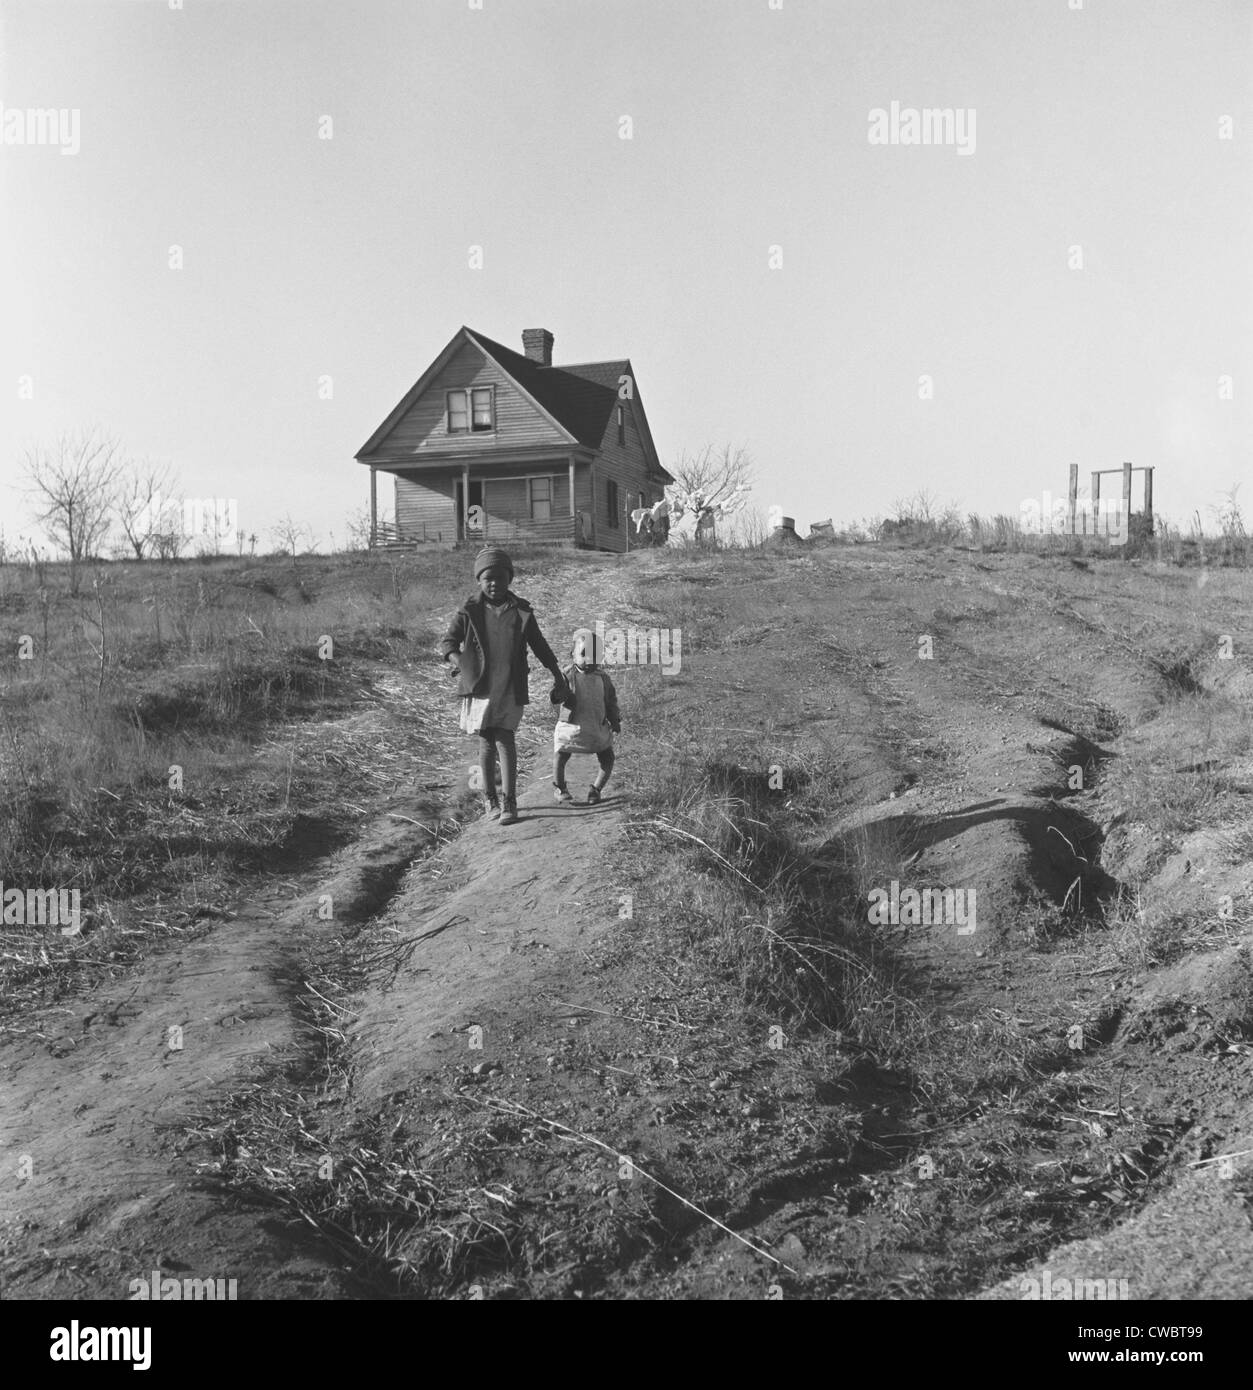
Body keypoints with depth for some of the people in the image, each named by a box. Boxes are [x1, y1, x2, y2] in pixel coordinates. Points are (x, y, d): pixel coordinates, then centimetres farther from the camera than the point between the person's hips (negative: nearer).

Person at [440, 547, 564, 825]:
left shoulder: (521, 612, 5)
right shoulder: (469, 611, 1)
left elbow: (539, 645, 13)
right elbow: (447, 641, 1)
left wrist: (557, 675, 15)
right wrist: (456, 659, -18)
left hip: (511, 687, 0)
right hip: (479, 685, 1)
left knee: (504, 738, -8)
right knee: (486, 741, 8)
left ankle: (509, 801, -5)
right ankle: (489, 797, 22)